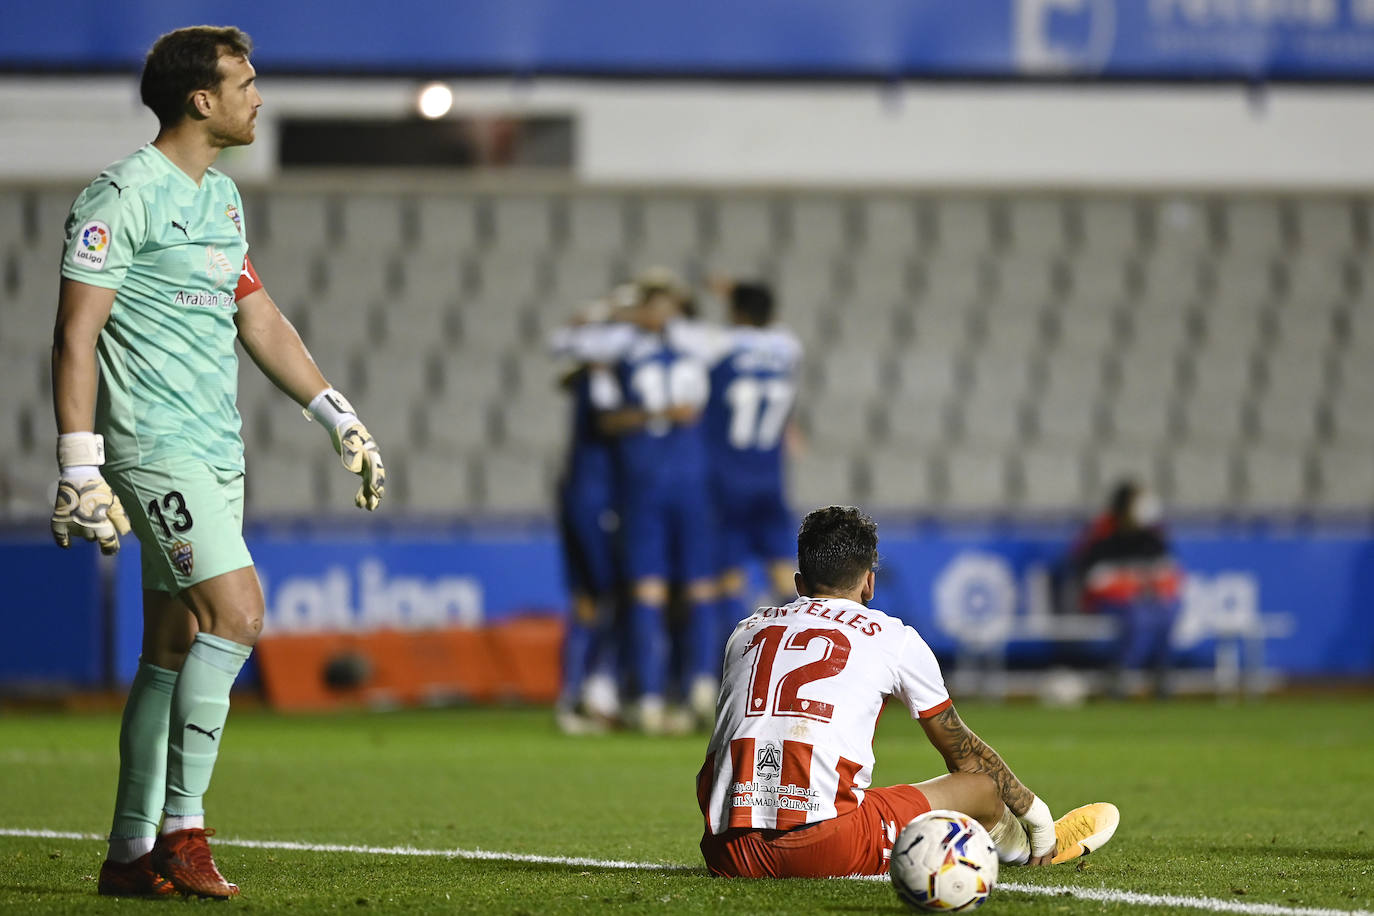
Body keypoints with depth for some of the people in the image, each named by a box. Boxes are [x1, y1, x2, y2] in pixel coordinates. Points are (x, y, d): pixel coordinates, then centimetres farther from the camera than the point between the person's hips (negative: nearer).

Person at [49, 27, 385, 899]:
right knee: (237, 609, -19)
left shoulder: (223, 197, 17)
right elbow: (75, 336, -13)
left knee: (174, 649, 8)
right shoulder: (124, 196, -10)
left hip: (216, 451, 9)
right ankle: (181, 831, -15)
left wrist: (341, 418, 21)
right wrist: (80, 469, -17)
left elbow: (259, 318, 25)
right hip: (155, 446, -9)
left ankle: (133, 853, 11)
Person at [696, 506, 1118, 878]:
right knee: (983, 786, 14)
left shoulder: (747, 631, 21)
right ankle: (1036, 847, 49)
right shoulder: (894, 638, 10)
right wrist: (1034, 813, 40)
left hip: (728, 855, 4)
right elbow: (962, 753, 24)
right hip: (828, 849, -4)